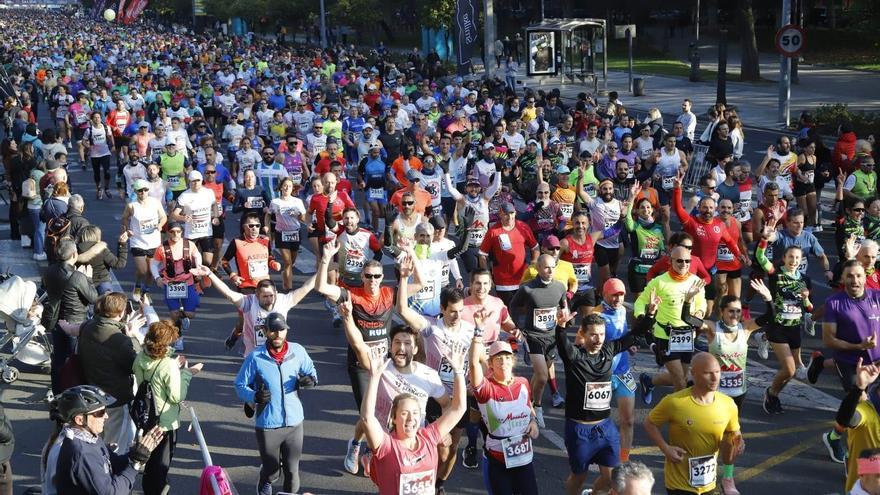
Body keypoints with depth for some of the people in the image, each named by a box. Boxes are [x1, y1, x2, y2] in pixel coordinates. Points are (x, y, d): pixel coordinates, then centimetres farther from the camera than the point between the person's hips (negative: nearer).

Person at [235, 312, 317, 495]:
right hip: (267, 424, -2)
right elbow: (240, 385, -3)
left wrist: (311, 380, -11)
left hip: (294, 422, 2)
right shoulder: (255, 357, -13)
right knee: (271, 469, 16)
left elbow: (311, 370, 12)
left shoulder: (298, 351, -5)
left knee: (292, 469, 9)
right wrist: (254, 396, -22)